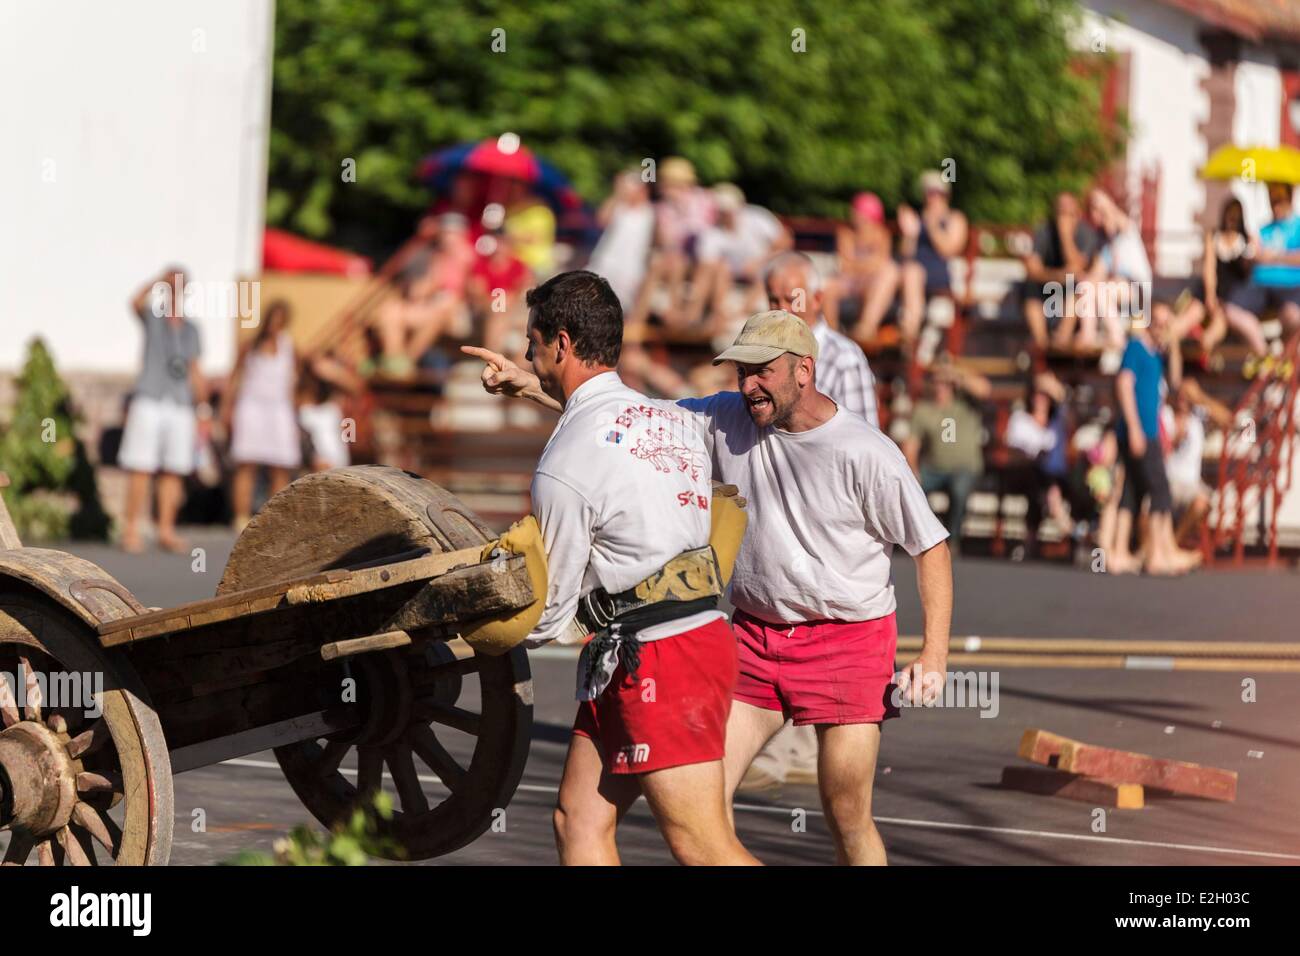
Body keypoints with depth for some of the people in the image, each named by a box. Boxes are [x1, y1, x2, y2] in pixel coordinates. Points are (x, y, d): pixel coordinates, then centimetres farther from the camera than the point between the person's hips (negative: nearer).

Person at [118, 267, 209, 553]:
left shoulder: (190, 330, 16)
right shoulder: (152, 317, 4)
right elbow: (137, 303, -20)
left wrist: (203, 410, 13)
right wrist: (159, 281, -29)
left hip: (180, 406, 4)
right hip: (149, 401, -4)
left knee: (174, 472, 1)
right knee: (141, 469, -8)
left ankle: (166, 531, 4)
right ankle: (131, 531, -10)